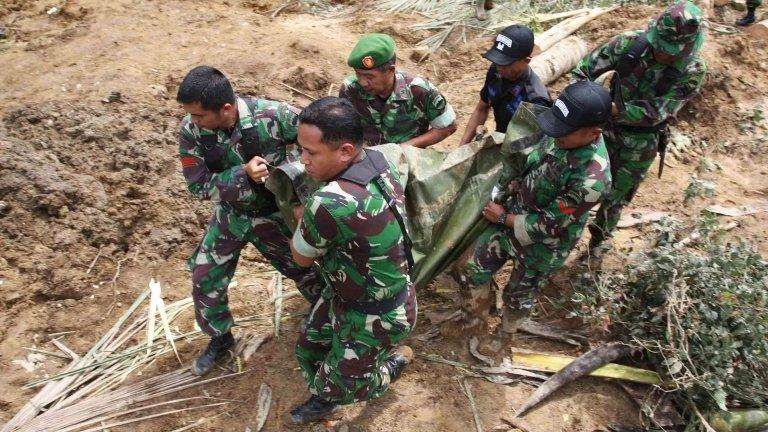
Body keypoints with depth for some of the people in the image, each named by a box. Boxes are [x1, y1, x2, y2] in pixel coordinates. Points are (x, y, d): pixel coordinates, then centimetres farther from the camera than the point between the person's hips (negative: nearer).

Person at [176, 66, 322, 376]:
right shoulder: (190, 131, -21)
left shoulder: (271, 115, -30)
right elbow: (199, 187, -18)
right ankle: (220, 338, 36)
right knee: (205, 280, 8)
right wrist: (243, 173, -33)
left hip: (275, 213, -2)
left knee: (303, 269, 15)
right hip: (230, 215, 3)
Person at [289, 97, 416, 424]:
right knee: (308, 349, 25)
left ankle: (394, 360, 39)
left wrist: (303, 218, 1)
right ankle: (323, 399, 53)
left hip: (376, 317, -8)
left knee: (339, 385, 16)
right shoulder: (380, 161, -14)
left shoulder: (328, 204, -39)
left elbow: (301, 257, -18)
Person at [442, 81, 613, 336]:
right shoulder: (563, 136, -16)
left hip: (542, 246, -6)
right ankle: (475, 320, 45)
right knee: (469, 269, 15)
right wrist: (518, 184, -6)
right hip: (516, 215, 6)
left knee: (518, 294, 21)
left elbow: (548, 225, -26)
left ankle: (507, 332, 55)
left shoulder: (591, 180, -37)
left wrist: (504, 217, -16)